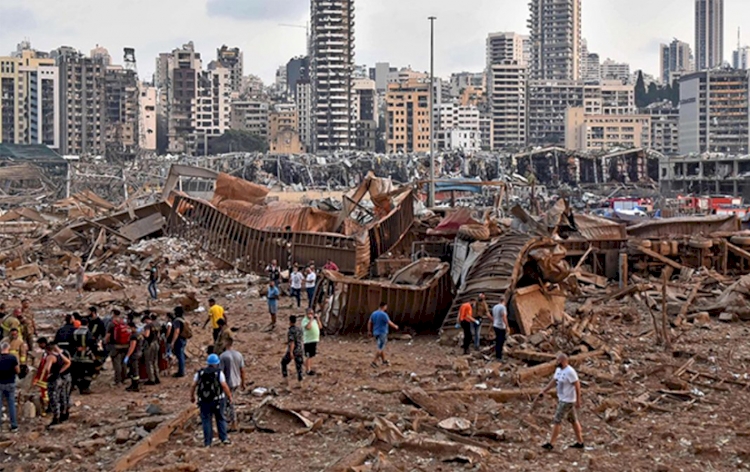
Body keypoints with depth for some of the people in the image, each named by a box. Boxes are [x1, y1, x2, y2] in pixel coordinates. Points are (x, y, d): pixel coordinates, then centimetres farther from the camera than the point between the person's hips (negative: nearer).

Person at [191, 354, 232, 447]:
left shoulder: (200, 373, 1)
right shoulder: (219, 373, -8)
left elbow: (194, 385, 2)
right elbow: (224, 386, -14)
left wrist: (192, 396, 15)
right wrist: (229, 396, -3)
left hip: (204, 400, 2)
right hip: (217, 400, -1)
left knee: (206, 420, 7)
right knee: (220, 419, 12)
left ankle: (207, 442, 7)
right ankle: (224, 438, 8)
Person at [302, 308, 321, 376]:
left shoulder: (314, 319, 14)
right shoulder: (305, 320, -12)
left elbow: (320, 327, 13)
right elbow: (308, 327, -30)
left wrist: (317, 319, 3)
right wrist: (311, 319, -24)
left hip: (315, 340, 8)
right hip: (308, 341, -8)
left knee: (312, 355, 14)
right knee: (308, 356, -4)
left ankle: (310, 368, 23)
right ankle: (308, 370, 1)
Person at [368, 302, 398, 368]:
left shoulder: (374, 313, 5)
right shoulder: (383, 314, -18)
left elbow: (369, 322, 6)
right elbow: (390, 323, -15)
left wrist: (369, 331, 10)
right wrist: (395, 327, 2)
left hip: (376, 333, 8)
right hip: (382, 333, -8)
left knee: (382, 347, 18)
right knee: (380, 348, -3)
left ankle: (384, 361, 26)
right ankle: (374, 362, -7)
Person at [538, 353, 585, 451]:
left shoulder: (570, 372, -22)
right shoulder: (558, 370, 6)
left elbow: (577, 386, -20)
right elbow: (553, 382, 10)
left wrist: (578, 401, -19)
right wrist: (544, 391, -1)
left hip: (567, 401, -10)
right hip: (562, 399, 10)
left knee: (557, 421, -7)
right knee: (573, 420, 16)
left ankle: (551, 444, -3)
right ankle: (580, 442, 25)